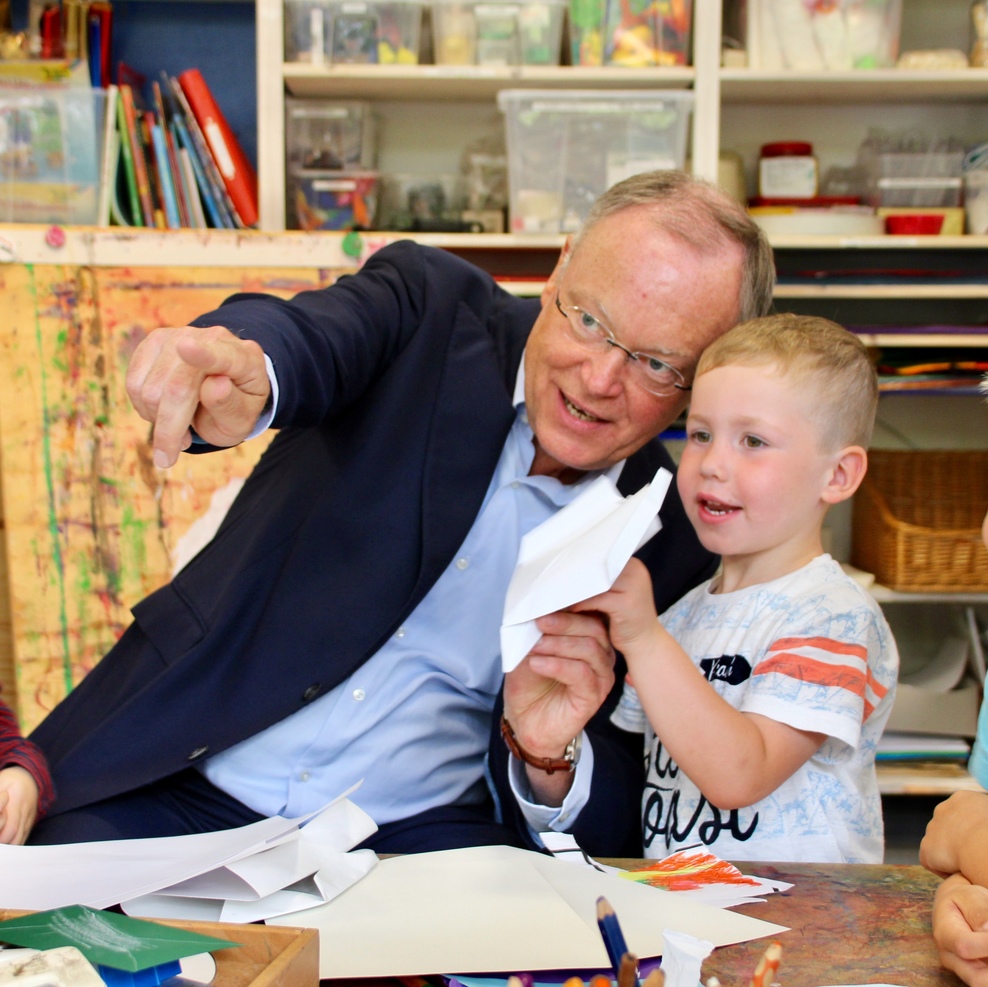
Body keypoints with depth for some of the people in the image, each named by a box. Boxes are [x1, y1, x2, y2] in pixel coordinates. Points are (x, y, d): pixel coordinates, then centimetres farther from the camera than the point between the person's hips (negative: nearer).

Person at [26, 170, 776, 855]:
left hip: (419, 830, 2)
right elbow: (309, 340, -24)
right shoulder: (430, 309, -1)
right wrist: (248, 373, -48)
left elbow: (617, 828, 1)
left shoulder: (678, 538, 0)